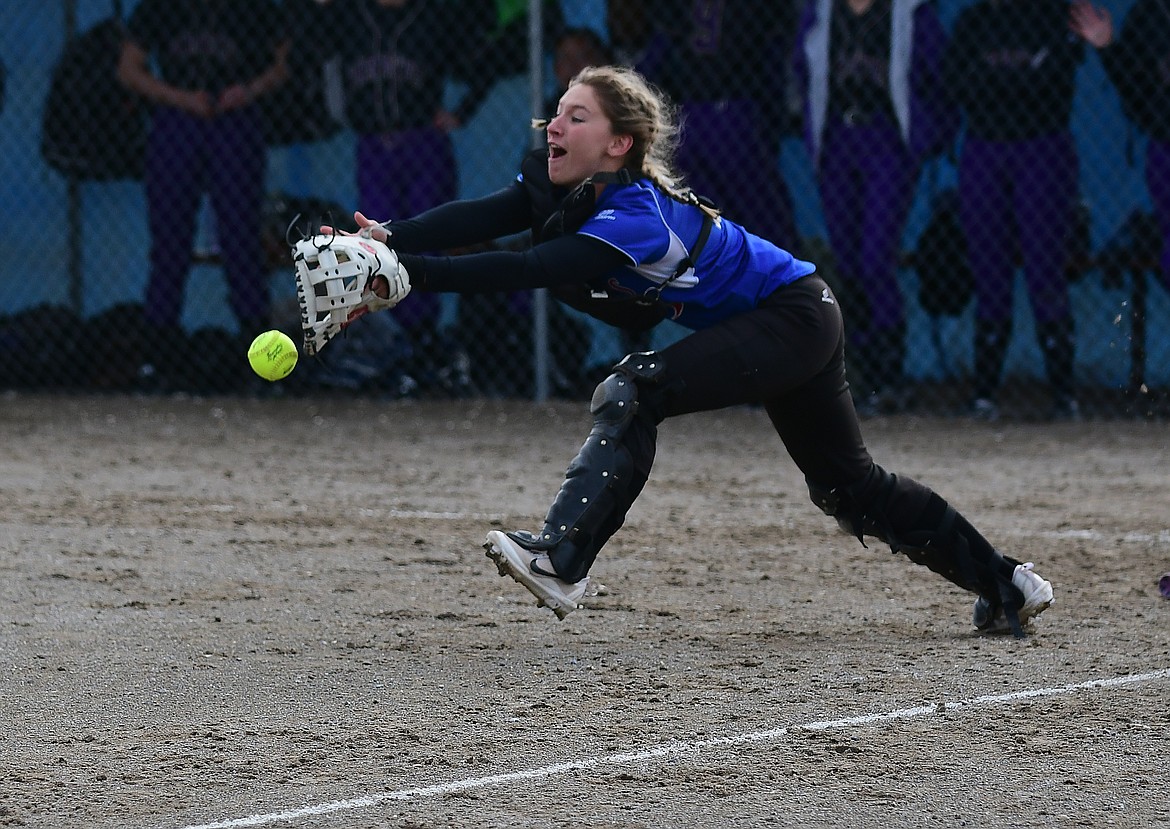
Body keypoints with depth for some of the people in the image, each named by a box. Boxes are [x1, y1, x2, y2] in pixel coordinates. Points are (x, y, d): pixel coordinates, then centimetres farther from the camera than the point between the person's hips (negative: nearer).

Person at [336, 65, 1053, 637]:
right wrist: (389, 244, -36)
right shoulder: (563, 187, -7)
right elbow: (475, 218, -20)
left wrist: (409, 272, -48)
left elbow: (527, 272, -42)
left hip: (795, 317, -10)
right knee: (850, 487, 18)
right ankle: (1005, 586, 30)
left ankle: (562, 561, -31)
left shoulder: (637, 214, -32)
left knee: (634, 391, -26)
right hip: (778, 327, 10)